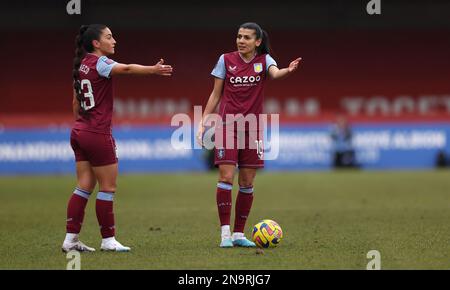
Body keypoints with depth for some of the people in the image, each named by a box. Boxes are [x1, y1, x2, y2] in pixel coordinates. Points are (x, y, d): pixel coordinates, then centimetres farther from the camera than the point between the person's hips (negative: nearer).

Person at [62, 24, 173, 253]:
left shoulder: (82, 65, 12)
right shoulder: (100, 63, -13)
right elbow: (126, 69, -34)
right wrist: (153, 70, -48)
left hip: (80, 132, 9)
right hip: (98, 134, -9)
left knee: (84, 187, 10)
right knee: (108, 188, 1)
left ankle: (71, 239, 8)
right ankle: (108, 240, 6)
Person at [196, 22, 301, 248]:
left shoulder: (264, 60, 2)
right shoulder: (226, 60, 2)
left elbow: (275, 73, -22)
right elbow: (216, 94, 8)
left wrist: (288, 71, -45)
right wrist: (203, 122, 3)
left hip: (252, 128, 1)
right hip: (228, 125, -1)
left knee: (247, 183, 4)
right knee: (226, 177, -12)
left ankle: (239, 234, 13)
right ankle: (225, 233, -9)